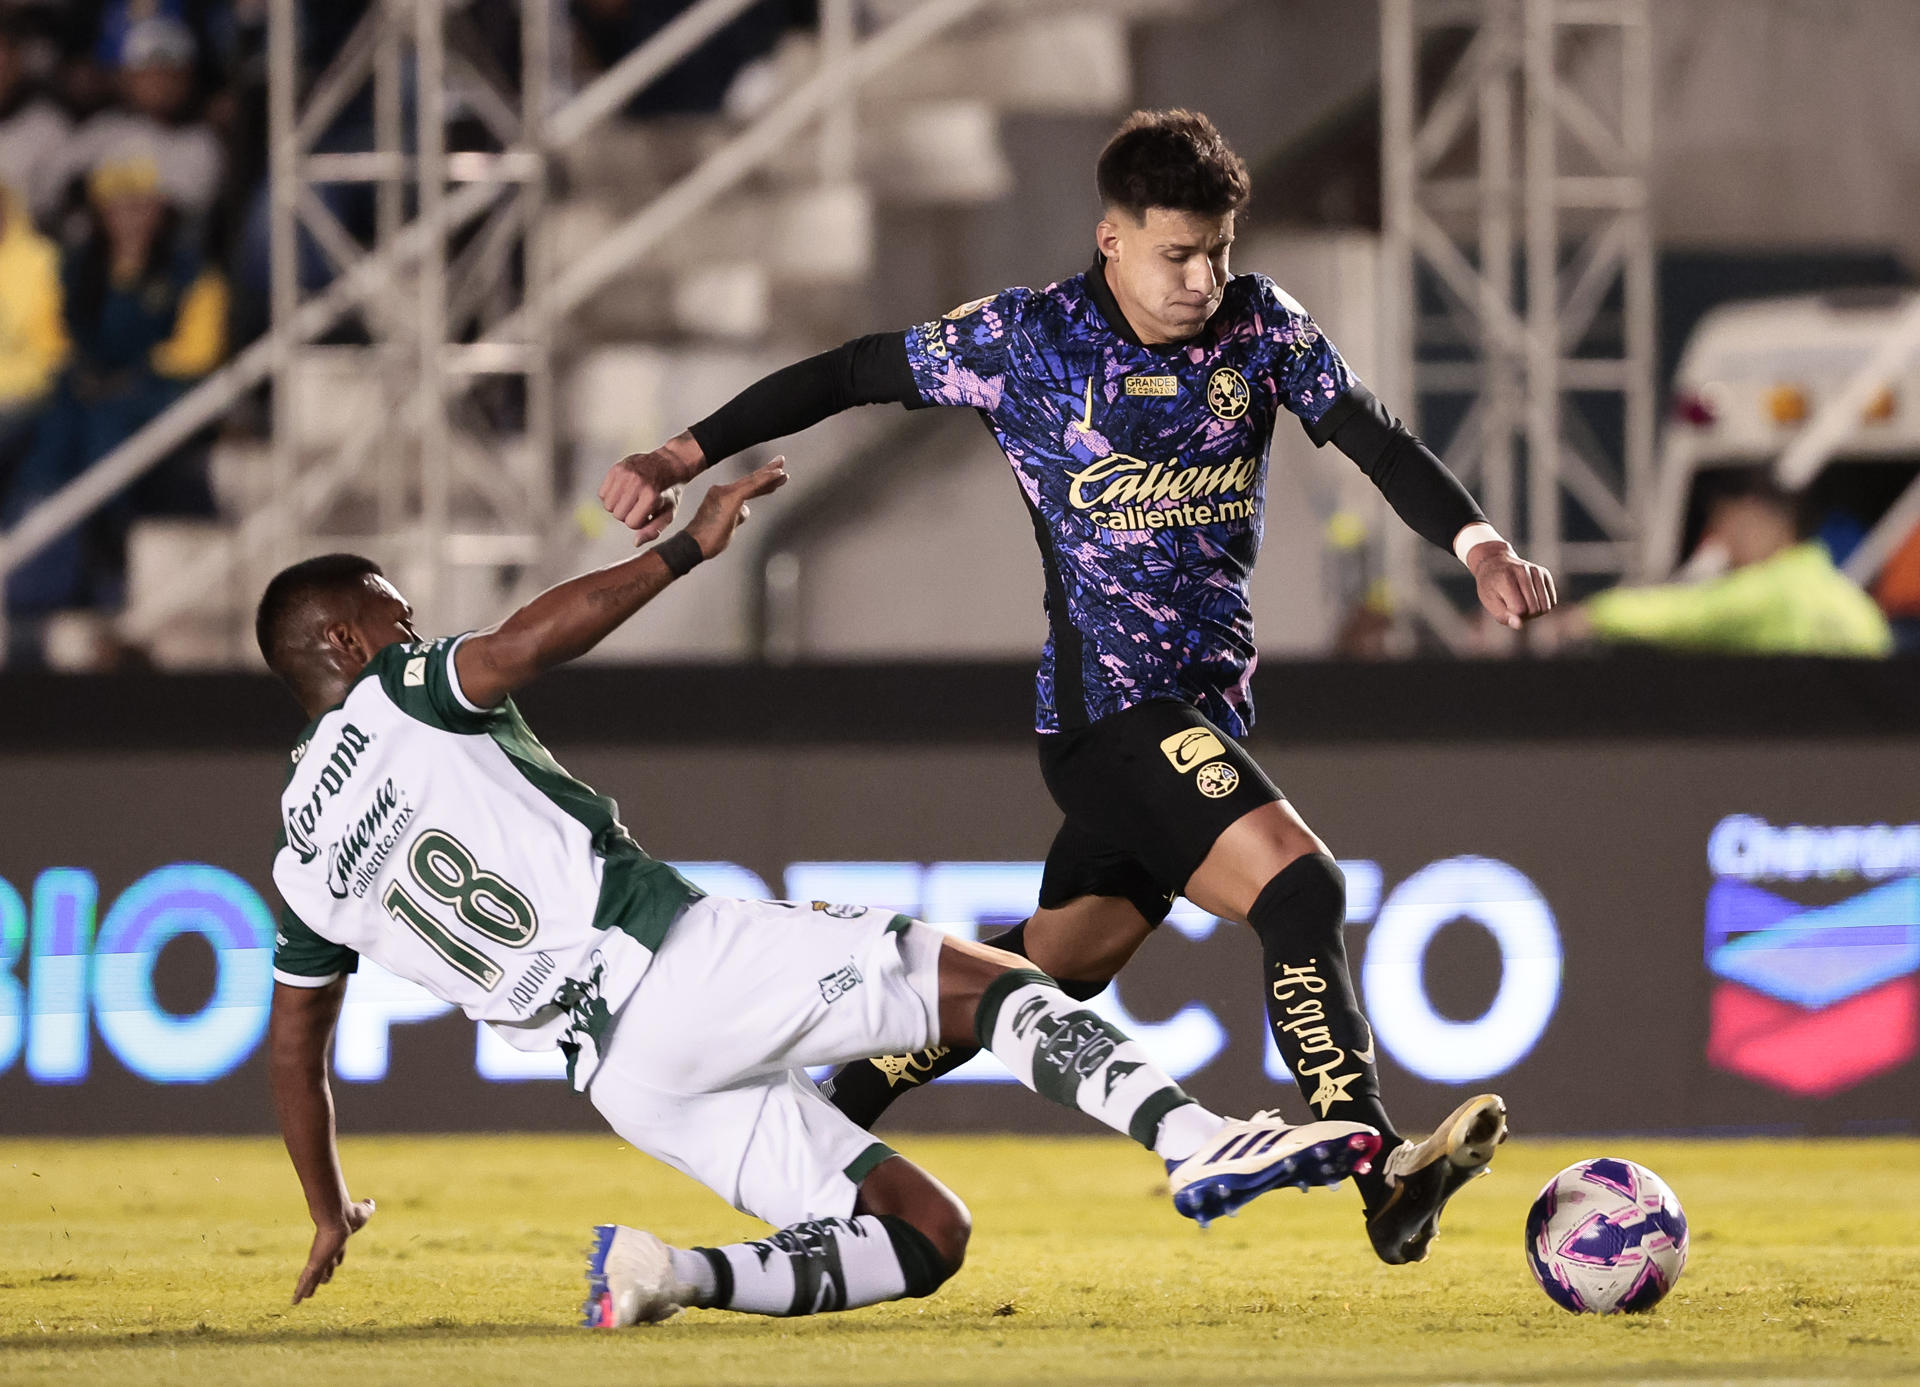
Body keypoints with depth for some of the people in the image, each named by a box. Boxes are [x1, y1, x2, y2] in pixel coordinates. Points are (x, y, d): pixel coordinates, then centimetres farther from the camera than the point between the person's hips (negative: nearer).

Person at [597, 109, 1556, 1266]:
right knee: (1299, 882, -25)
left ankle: (822, 1125, 28)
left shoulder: (1261, 326, 4)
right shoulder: (1028, 340, -7)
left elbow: (1374, 436, 0)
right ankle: (1386, 1184, -31)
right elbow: (852, 375, 2)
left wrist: (1479, 541, -18)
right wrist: (684, 456, 0)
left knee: (1067, 959, 13)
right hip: (1112, 703, -6)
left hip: (1207, 707, 6)